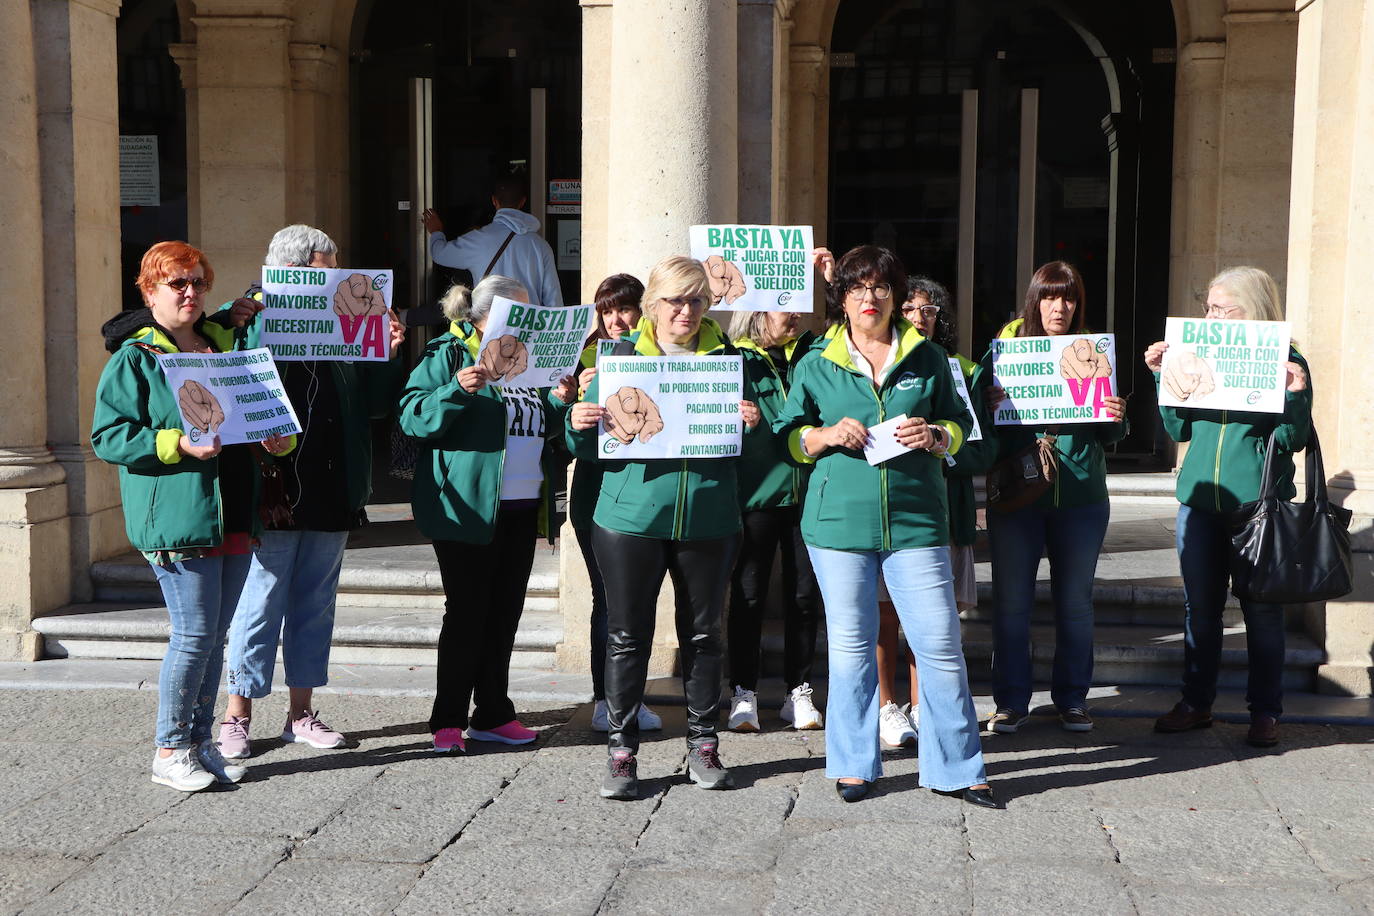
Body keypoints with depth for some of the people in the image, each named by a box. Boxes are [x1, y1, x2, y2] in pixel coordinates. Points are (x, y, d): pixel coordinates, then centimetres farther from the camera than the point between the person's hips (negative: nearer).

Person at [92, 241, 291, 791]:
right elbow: (108, 436, -9)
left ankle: (201, 742, 23)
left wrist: (279, 436, -1)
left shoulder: (230, 345, 16)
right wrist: (179, 444, -20)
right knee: (194, 634, -6)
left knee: (215, 636, 11)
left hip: (234, 514, 6)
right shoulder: (134, 358, -2)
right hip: (177, 516, -6)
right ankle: (170, 751, 8)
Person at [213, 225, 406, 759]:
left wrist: (388, 356, 0)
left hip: (332, 496, 6)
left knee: (316, 604, 13)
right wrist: (228, 325, -25)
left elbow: (374, 406, 13)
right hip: (272, 494, -6)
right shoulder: (251, 322, -4)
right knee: (260, 606, 1)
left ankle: (301, 713, 24)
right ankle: (237, 716, 14)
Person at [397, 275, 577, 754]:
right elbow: (413, 417, -13)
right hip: (467, 508, -7)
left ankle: (493, 714, 20)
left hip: (521, 509, 7)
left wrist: (559, 402, 6)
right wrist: (456, 390, -28)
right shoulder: (449, 355, -4)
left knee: (505, 612, 11)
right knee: (467, 612, -3)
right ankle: (448, 721, 7)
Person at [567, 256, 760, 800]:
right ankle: (621, 751, 14)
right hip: (631, 517, -1)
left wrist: (752, 424, -12)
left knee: (703, 634, 10)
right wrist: (579, 424, -16)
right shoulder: (621, 356, 5)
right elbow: (588, 448, 5)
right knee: (628, 634, 3)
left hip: (708, 520, 1)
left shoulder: (727, 357, 7)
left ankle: (703, 746, 23)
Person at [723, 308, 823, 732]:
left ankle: (799, 692, 18)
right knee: (748, 595, 2)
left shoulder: (810, 354, 12)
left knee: (804, 595, 6)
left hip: (807, 495, 4)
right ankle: (744, 693, 13)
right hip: (755, 493, -3)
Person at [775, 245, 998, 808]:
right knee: (850, 646, 7)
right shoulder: (816, 365, 8)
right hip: (838, 522, 0)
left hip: (916, 522, 0)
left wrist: (935, 436, -6)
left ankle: (956, 768, 11)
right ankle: (853, 764, 22)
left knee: (941, 644, -2)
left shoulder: (927, 358, 10)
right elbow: (789, 438, 10)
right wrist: (827, 435, -10)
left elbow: (959, 425, 16)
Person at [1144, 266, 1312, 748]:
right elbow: (1179, 429, 9)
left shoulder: (1287, 362, -5)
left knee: (1262, 609, 5)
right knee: (1199, 607, 11)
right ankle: (1196, 703, 24)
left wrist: (1296, 395, -23)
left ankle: (1265, 710, 18)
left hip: (1259, 505, -4)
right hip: (1200, 500, 4)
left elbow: (1294, 440, -7)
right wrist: (1163, 377, 1)